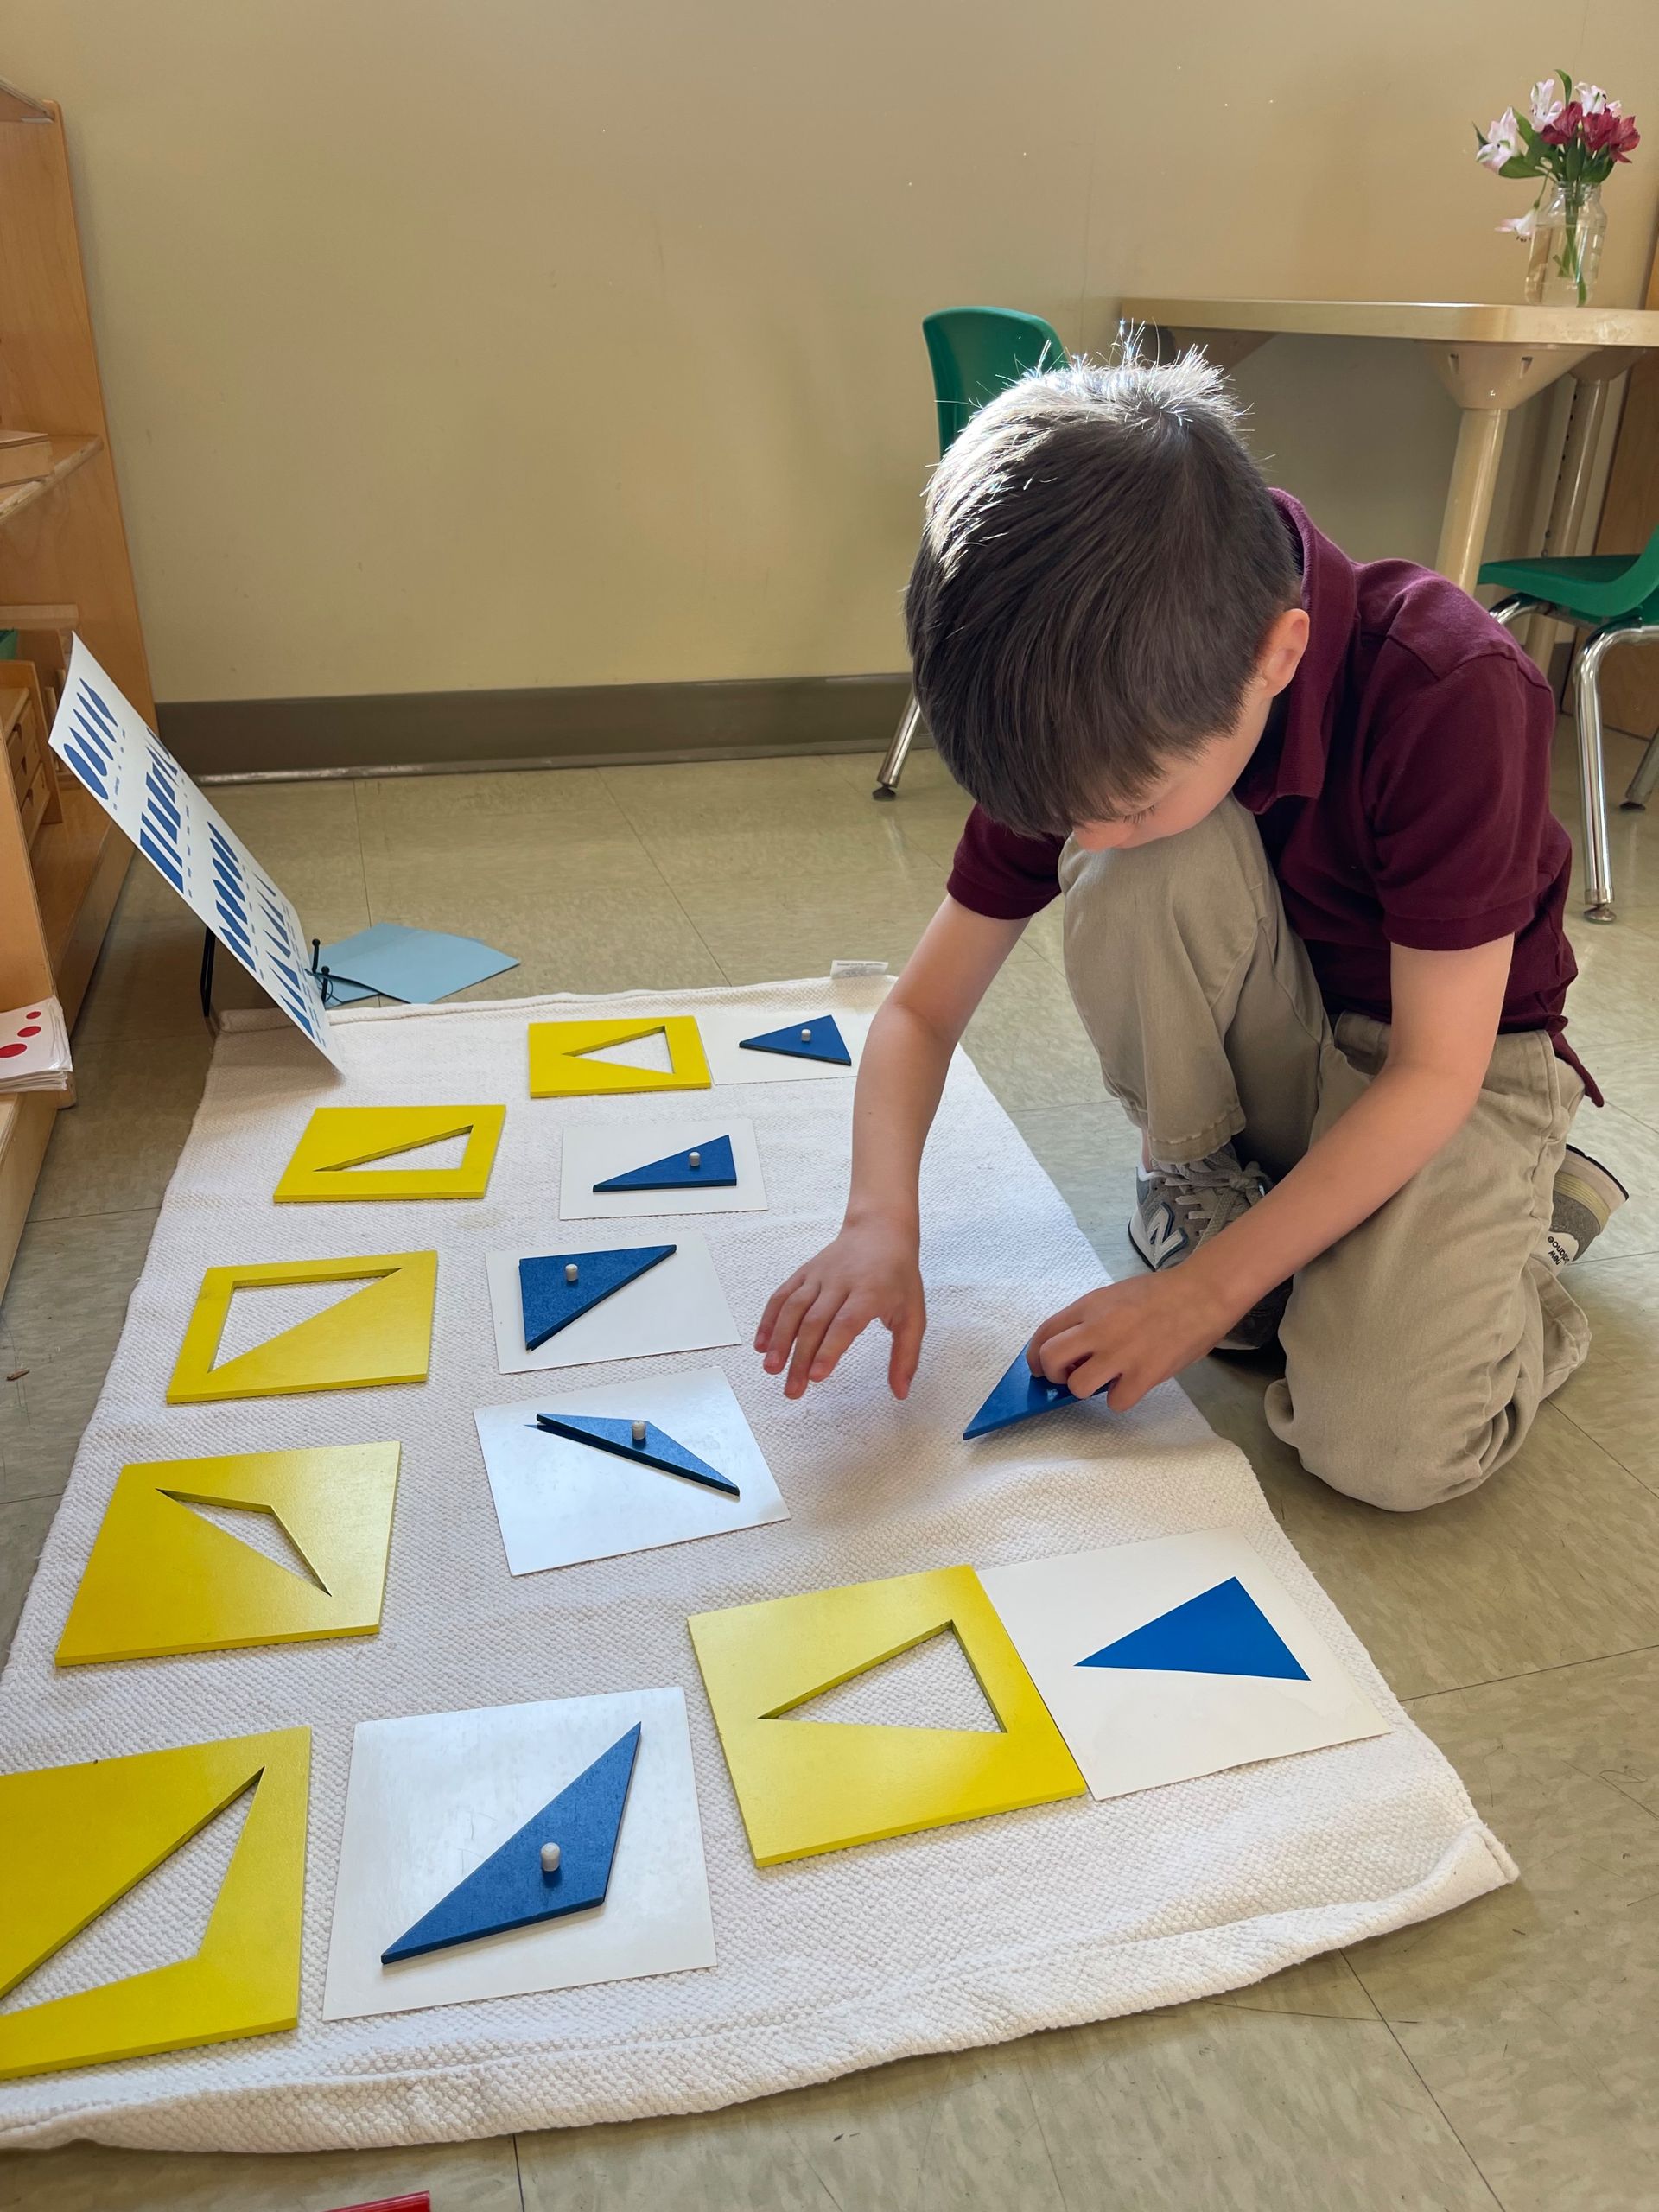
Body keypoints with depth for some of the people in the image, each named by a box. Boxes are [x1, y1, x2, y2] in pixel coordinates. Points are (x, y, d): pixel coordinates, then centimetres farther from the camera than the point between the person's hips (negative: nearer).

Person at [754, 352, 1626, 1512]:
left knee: (1390, 1446, -26)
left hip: (1458, 1055, -3)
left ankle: (1536, 1204, 5)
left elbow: (1435, 1070, -26)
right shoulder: (1096, 720, -19)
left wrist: (1204, 1290, -27)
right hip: (1266, 1045, 3)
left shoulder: (1452, 693, -32)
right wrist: (882, 1221, -29)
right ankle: (1205, 1172, -4)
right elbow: (925, 1006, -12)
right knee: (1139, 867, -31)